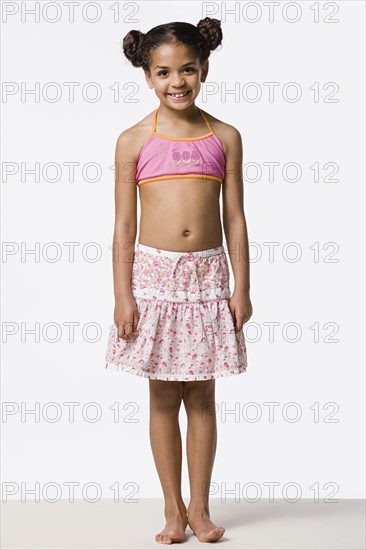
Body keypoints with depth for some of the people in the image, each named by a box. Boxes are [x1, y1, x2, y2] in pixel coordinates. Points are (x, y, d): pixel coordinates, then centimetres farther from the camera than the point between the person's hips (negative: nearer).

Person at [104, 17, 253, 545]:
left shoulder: (225, 137, 3)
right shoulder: (134, 140, -1)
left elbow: (234, 218, 5)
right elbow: (124, 225, -1)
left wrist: (241, 287, 1)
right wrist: (122, 295, -6)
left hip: (207, 274, 1)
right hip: (153, 273, -1)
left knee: (201, 396, 9)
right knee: (163, 397, 7)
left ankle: (199, 506, 22)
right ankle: (173, 508, 21)